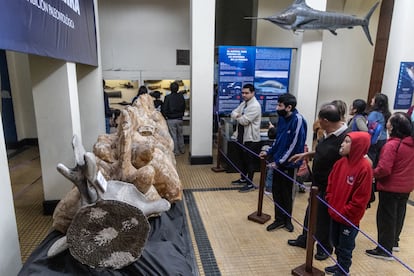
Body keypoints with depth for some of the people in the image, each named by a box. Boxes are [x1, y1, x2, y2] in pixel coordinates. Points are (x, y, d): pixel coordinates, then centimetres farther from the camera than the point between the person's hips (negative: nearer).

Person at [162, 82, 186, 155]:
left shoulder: (167, 97, -14)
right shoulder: (181, 96, -3)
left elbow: (164, 109, -11)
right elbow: (184, 107, 8)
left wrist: (165, 116, 6)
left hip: (171, 120, -4)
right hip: (179, 119, 4)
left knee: (173, 136, 4)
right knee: (180, 135, 17)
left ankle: (176, 151, 10)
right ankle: (182, 149, 26)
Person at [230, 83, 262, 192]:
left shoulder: (255, 106, -19)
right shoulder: (243, 103, 12)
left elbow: (244, 121, -24)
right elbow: (233, 113, 9)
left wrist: (237, 116, -4)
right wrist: (238, 115, -14)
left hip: (250, 138, -9)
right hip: (241, 136, 9)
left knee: (249, 161, 0)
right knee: (242, 159, 20)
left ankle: (250, 184, 11)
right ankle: (243, 178, 36)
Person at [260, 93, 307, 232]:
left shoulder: (298, 120, -20)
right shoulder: (282, 118, 3)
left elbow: (295, 145, -20)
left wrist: (280, 162, -17)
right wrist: (268, 152, 7)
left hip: (288, 164, -7)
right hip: (278, 162, 7)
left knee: (287, 193, 10)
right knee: (276, 190, 13)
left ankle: (287, 219, 31)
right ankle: (279, 219, 29)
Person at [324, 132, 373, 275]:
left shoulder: (364, 167, -20)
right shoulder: (341, 162, 0)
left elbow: (361, 197, -19)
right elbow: (331, 183, 10)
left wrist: (344, 212, -15)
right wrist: (330, 202, 2)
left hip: (349, 218, -6)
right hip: (335, 213, 7)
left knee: (345, 247, 12)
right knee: (336, 242, 23)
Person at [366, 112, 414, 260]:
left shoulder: (392, 145, -24)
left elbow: (384, 169, -27)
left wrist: (372, 173, -10)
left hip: (390, 188, -8)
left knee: (386, 217, 4)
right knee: (398, 215, 21)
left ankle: (385, 250, 13)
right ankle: (394, 242, 38)